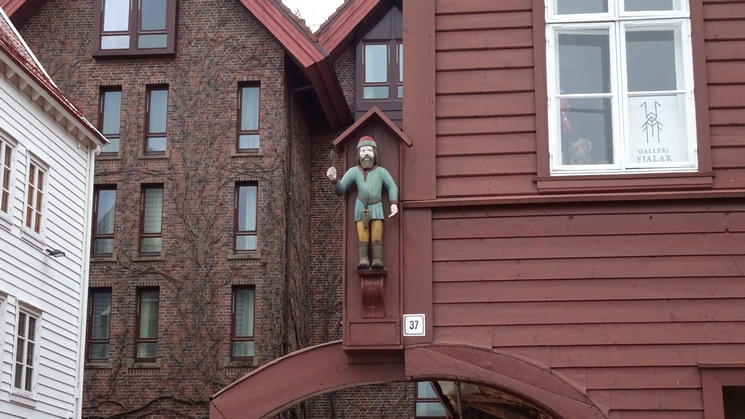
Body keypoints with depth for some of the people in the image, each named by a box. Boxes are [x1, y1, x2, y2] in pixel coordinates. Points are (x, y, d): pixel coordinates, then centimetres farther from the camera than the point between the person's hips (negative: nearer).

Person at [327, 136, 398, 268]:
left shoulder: (381, 171, 2)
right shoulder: (353, 171, 2)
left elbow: (392, 187, 11)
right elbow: (340, 190, 4)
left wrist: (394, 204, -4)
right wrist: (334, 180, -17)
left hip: (376, 208, 0)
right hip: (361, 209, 0)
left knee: (377, 236, -11)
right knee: (363, 237, -11)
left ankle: (377, 260, -19)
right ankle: (364, 260, -19)